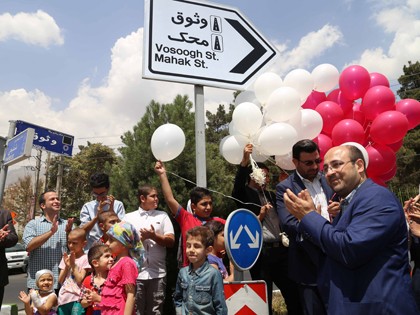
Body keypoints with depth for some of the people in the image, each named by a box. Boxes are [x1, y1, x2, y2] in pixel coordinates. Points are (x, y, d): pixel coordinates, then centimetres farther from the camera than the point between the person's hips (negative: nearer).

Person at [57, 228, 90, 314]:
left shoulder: (85, 258, -8)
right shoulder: (66, 258, 10)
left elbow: (80, 280, -13)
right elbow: (60, 280, 7)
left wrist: (73, 264, -11)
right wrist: (67, 266, -6)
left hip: (77, 298, -6)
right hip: (63, 298, 6)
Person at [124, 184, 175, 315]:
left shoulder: (163, 216, 7)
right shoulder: (129, 217, 6)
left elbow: (171, 241, 1)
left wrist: (153, 236, -13)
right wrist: (141, 237, -9)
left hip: (158, 273, 1)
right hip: (136, 272, 0)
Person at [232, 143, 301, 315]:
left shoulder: (272, 195, 18)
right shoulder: (245, 194, 0)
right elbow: (238, 185, -22)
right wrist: (245, 160, -34)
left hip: (281, 250, 6)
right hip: (260, 252, -6)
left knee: (294, 293, 12)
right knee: (264, 297, 8)